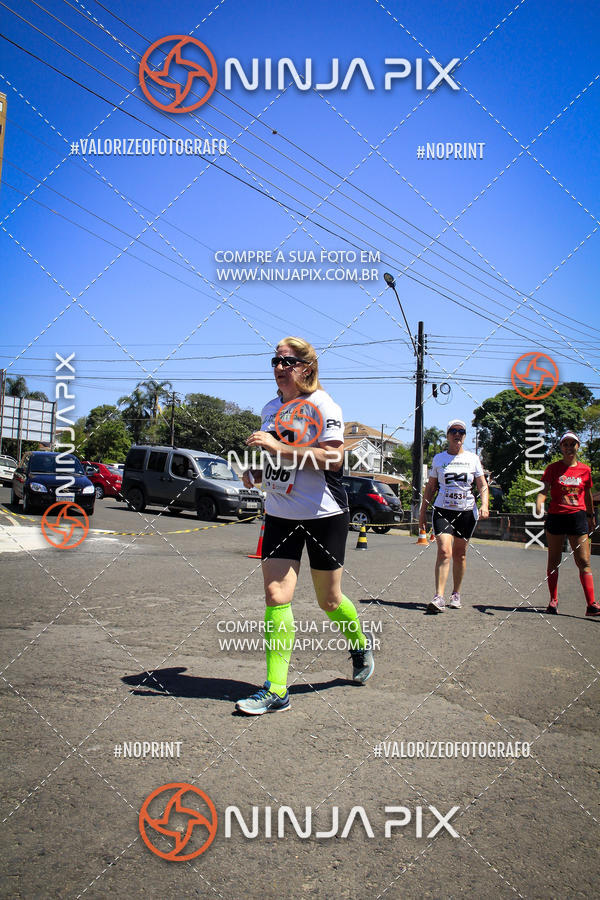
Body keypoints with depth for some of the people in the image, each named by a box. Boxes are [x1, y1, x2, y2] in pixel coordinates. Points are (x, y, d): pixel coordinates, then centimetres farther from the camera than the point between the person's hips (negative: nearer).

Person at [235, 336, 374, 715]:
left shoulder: (323, 405, -9)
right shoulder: (271, 409, 11)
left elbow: (333, 458, -22)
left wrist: (279, 447, -26)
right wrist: (256, 474, 3)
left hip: (324, 515, -5)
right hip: (280, 514, 5)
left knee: (329, 601, 8)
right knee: (275, 595, -7)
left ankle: (361, 644, 40)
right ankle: (276, 690, -3)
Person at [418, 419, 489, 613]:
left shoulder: (472, 458, 7)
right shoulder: (438, 458, 7)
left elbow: (482, 485, 7)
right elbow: (430, 486, 12)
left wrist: (484, 504, -10)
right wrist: (423, 511, 8)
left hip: (467, 511, 1)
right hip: (442, 510, -1)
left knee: (459, 553, 7)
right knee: (444, 551, -15)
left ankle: (456, 594, 21)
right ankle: (439, 597, -18)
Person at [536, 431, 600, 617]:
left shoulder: (585, 469, 6)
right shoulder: (553, 468, 1)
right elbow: (544, 489, -11)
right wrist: (539, 504, -30)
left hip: (577, 517, 1)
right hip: (555, 517, -1)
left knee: (584, 562, -5)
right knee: (554, 561, 7)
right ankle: (553, 600, 18)